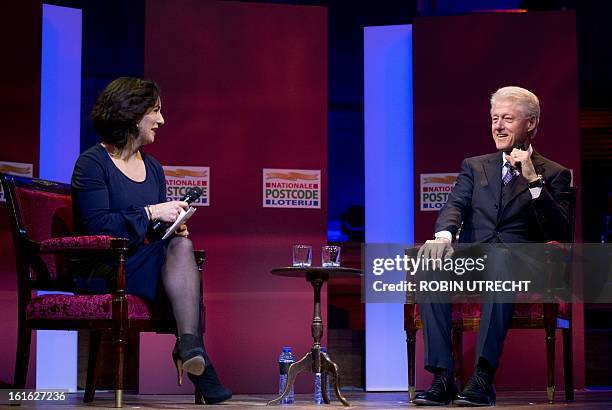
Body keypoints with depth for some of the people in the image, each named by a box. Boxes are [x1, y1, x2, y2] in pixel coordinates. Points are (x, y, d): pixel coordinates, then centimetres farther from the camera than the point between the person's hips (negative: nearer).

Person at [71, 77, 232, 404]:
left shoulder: (152, 168, 20)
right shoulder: (92, 163, -3)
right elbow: (97, 225, -17)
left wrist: (175, 225, 0)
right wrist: (151, 213, -18)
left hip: (148, 263, 6)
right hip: (103, 270, -6)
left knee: (181, 245, -29)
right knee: (180, 250, -30)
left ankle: (189, 346, -44)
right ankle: (193, 352, -36)